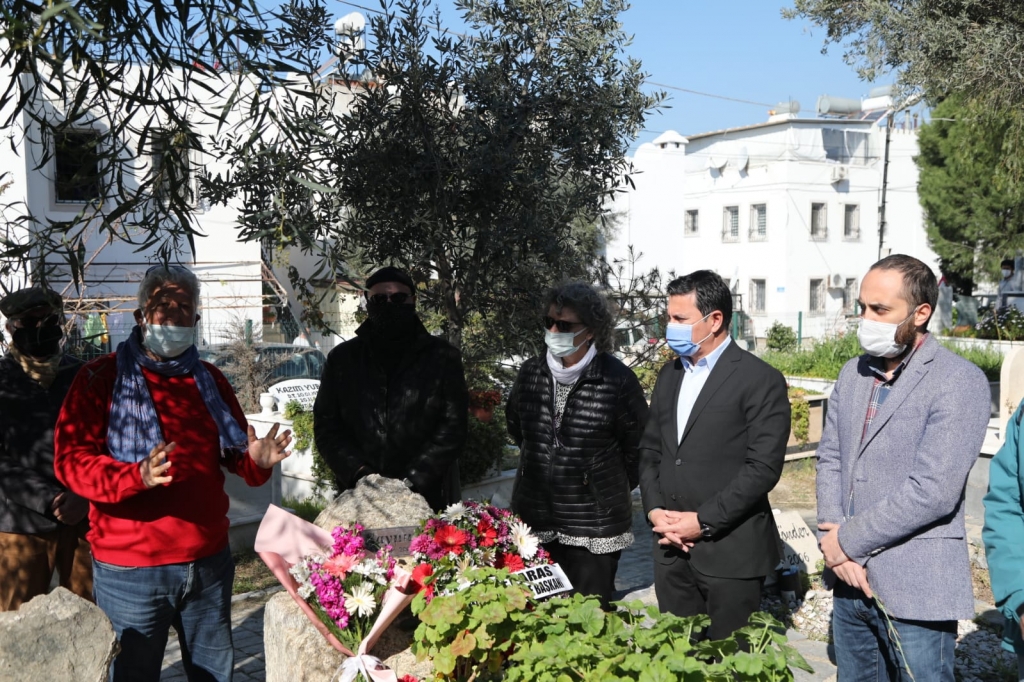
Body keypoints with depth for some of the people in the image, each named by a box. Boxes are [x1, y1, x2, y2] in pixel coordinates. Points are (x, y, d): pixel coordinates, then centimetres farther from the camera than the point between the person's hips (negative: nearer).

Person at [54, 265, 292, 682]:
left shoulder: (210, 380, 11)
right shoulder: (102, 378, -4)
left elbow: (235, 454, 17)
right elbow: (71, 460, -12)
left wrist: (257, 460, -8)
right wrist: (139, 476, -30)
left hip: (209, 563, 5)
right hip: (130, 569, -4)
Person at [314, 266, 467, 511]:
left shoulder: (442, 357, 3)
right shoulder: (342, 358, 10)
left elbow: (453, 425, -2)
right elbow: (326, 424, 7)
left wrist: (414, 479, -13)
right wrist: (357, 471, -9)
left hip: (427, 497, -1)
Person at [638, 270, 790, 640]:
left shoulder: (760, 380, -9)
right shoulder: (669, 374, 12)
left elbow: (763, 467, -14)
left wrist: (703, 522, -15)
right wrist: (654, 510, -1)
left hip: (730, 551, -6)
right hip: (671, 547, 6)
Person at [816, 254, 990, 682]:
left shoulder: (960, 383, -13)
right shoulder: (853, 373, 8)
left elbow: (932, 492, -20)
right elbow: (830, 459, 8)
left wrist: (847, 540, -13)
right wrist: (831, 540, -8)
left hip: (915, 587, -6)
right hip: (850, 577, 6)